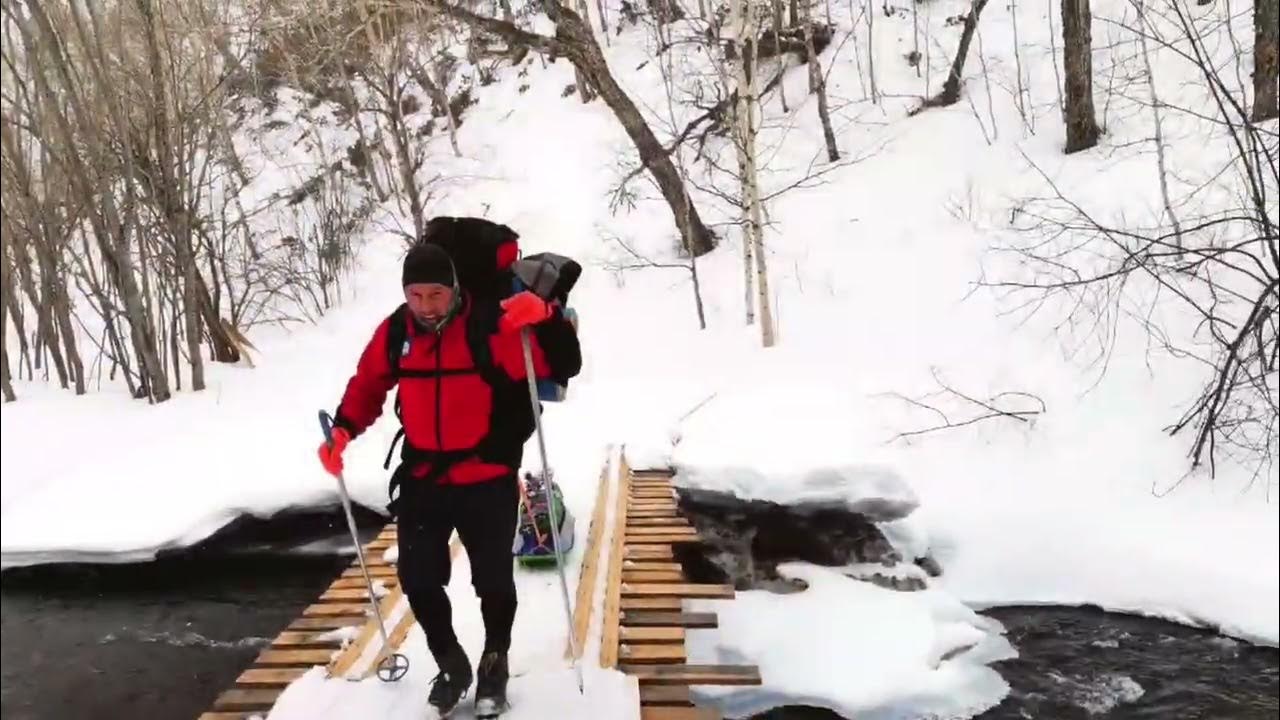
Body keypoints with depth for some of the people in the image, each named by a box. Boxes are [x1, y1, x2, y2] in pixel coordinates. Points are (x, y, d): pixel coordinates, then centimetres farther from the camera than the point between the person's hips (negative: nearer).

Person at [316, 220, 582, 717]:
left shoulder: (491, 324, -18)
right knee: (417, 580, 12)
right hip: (422, 481, 4)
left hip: (488, 481, -4)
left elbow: (563, 366, -22)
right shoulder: (395, 332, -4)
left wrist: (546, 317, -39)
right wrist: (343, 429, -1)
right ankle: (451, 665, 37)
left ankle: (494, 665, 37)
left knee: (493, 581, 10)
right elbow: (368, 384, 13)